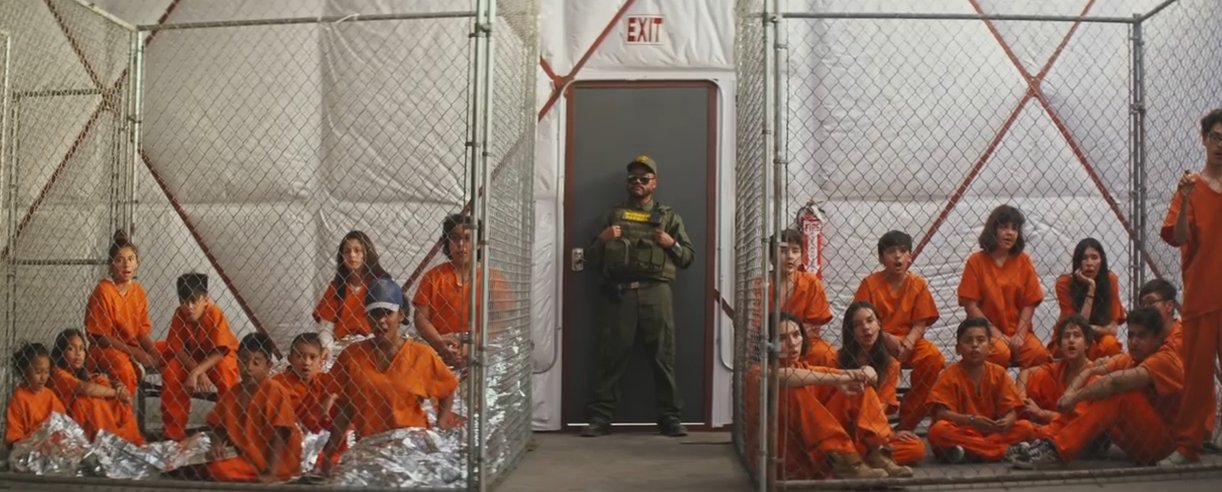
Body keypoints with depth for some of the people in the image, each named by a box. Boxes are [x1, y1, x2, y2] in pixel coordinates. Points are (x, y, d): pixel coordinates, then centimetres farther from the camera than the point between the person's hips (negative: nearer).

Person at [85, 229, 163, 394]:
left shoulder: (138, 291, 3)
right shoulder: (103, 290, -14)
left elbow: (142, 333, 3)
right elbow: (101, 337, -14)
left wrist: (156, 355, -14)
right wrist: (134, 352, -19)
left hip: (134, 348, 7)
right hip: (106, 349, -7)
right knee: (124, 370, -35)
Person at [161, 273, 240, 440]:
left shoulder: (215, 314, -26)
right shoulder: (179, 314, -16)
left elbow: (219, 352, -28)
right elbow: (177, 348, -16)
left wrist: (195, 373, -37)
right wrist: (198, 372, -28)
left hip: (219, 358, -3)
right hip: (191, 359, 4)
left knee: (225, 376, -33)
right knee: (170, 372, -23)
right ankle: (173, 432, -10)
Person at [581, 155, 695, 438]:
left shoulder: (669, 217, 18)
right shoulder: (613, 215, 19)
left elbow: (689, 257, 14)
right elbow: (592, 258, 17)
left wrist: (672, 244, -4)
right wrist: (602, 239, -3)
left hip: (655, 293, 0)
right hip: (618, 293, 0)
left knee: (663, 355, -4)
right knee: (611, 356, -3)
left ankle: (670, 418, 3)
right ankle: (599, 417, 1)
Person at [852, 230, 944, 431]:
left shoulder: (918, 284, 3)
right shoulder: (870, 283, -1)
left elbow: (920, 324, -2)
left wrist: (907, 343, -22)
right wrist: (886, 338, -21)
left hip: (909, 341, 3)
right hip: (877, 342, -3)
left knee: (935, 359, -26)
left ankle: (906, 423, -11)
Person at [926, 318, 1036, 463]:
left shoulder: (998, 373, 3)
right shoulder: (950, 375, -6)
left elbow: (1010, 411, -2)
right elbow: (941, 413, -17)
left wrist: (1006, 422, -27)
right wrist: (971, 420, -32)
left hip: (992, 432, 3)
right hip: (961, 433, -3)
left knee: (1026, 427, -16)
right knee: (938, 430, -34)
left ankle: (968, 450, -25)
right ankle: (1007, 450, -29)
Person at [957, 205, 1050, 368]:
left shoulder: (1023, 261, 7)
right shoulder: (976, 261, -1)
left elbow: (1029, 304, 4)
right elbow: (970, 305, -5)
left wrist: (1019, 336, -10)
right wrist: (995, 333, -12)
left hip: (1018, 331, 2)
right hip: (987, 331, -2)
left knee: (1039, 354, -25)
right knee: (1000, 353, -32)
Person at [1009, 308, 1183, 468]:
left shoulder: (1165, 360, -15)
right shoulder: (1129, 359, 10)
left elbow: (1116, 381, -32)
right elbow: (1090, 372, 0)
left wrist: (1076, 397, -28)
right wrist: (1070, 393, -19)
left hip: (1160, 441, -8)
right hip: (1135, 440, 8)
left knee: (1119, 391, -28)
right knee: (1095, 382, -4)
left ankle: (1057, 450, -36)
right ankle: (1049, 440, -20)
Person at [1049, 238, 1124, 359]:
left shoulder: (1110, 280, -9)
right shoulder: (1065, 283, -16)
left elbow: (1112, 328, -8)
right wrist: (1090, 288, -25)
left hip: (1098, 339, 2)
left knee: (1110, 343, -30)